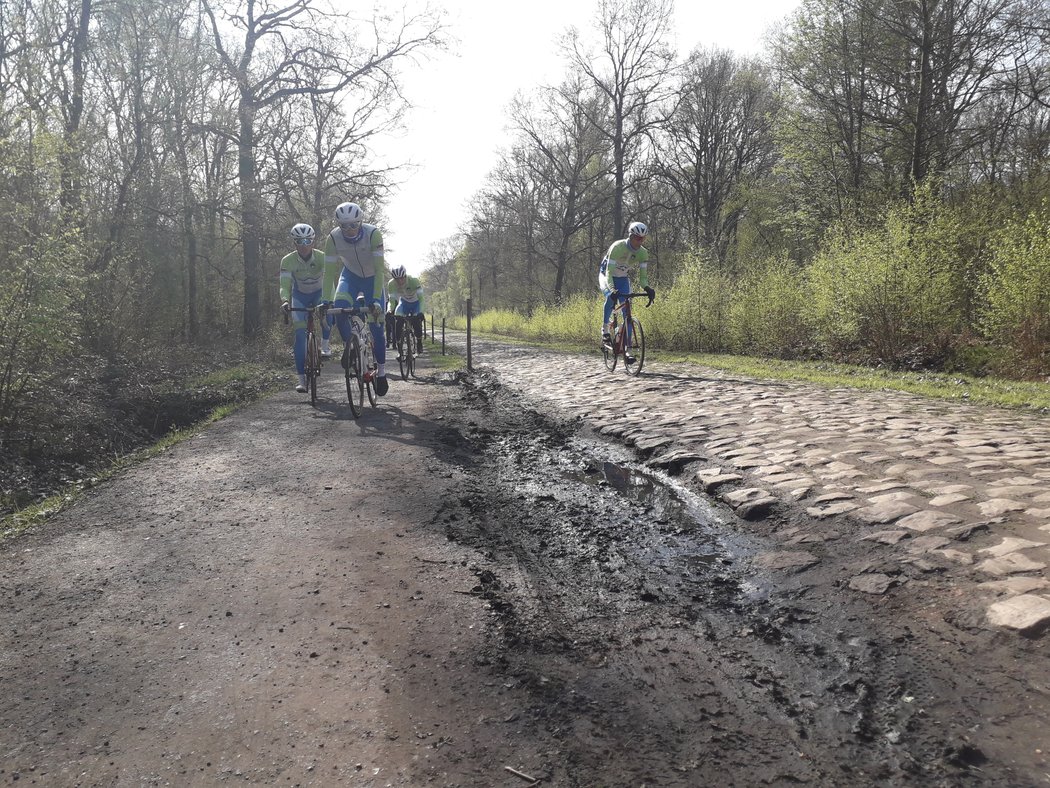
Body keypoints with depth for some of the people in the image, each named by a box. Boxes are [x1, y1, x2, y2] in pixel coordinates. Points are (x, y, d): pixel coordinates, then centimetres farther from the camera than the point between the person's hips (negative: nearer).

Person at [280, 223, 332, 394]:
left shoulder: (321, 257, -25)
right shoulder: (288, 261, -24)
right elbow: (285, 284, -31)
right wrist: (285, 301, -52)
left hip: (319, 293, 0)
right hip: (300, 296, 0)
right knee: (300, 334, -12)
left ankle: (325, 343, -3)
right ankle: (302, 377, -9)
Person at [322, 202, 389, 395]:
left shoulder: (373, 234, -32)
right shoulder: (333, 238, -25)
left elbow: (379, 269, -33)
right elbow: (329, 272, -22)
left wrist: (376, 300, -40)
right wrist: (326, 301, -30)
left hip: (372, 278, -1)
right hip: (350, 276, 2)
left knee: (376, 326, -6)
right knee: (339, 305, -30)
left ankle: (381, 372, 10)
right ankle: (348, 345, -6)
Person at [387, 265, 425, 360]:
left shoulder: (413, 281, -34)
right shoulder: (391, 284, -25)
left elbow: (421, 298, -35)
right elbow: (391, 300, -20)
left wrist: (420, 311, -49)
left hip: (415, 303, -2)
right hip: (403, 302, 2)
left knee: (417, 322, -23)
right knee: (398, 324, -18)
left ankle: (419, 342, 6)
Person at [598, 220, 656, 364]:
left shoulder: (643, 253, -17)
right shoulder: (617, 247, -31)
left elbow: (643, 275, -16)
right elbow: (609, 272, -36)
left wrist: (647, 288, -38)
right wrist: (612, 289, -53)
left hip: (623, 279, 4)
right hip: (606, 276, -4)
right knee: (611, 296, -37)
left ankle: (627, 350, -9)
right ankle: (605, 329, -15)